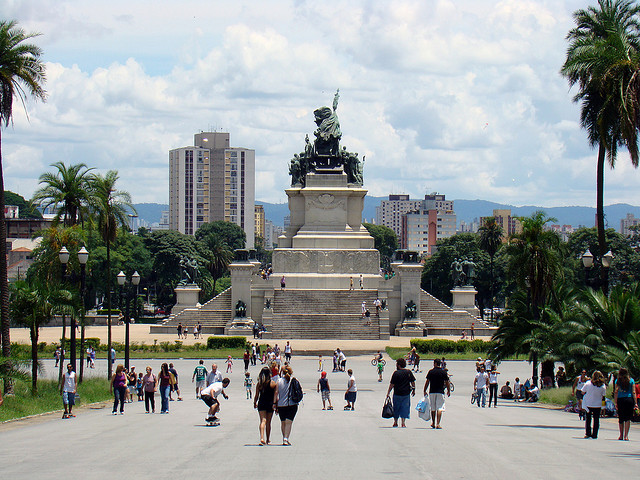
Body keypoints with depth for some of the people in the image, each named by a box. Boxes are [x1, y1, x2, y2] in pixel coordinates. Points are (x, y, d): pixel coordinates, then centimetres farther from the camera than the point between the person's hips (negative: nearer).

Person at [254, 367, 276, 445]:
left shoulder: (258, 383, -2)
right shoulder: (272, 383, -6)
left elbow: (256, 395, 2)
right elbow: (275, 394, -9)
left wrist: (255, 403, 14)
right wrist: (274, 403, -5)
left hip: (261, 403, 1)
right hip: (270, 403, -1)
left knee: (263, 421, -2)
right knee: (268, 422, 11)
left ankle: (262, 438, -23)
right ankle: (268, 440, 22)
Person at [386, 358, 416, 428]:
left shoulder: (396, 373, -10)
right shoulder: (409, 372, 1)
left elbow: (392, 384, -9)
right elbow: (413, 382, 6)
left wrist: (388, 392, -2)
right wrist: (413, 390, 18)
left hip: (397, 394, -3)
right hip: (406, 393, 3)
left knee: (396, 408, 12)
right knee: (405, 408, 7)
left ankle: (395, 422, 19)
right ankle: (403, 422, 1)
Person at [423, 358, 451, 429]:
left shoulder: (431, 372, 0)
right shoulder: (443, 372, -1)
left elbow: (427, 382, 1)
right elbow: (447, 382, 3)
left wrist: (425, 391, 9)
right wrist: (449, 391, 16)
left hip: (432, 392, 2)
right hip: (440, 392, -2)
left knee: (433, 408, 14)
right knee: (440, 408, -4)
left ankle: (433, 423, 22)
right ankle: (437, 424, -13)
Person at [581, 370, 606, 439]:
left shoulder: (588, 383, -12)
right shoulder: (603, 386, -10)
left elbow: (583, 392, -3)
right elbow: (602, 396, -3)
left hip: (588, 404, 0)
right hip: (598, 405, 0)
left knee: (588, 419, 14)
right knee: (596, 420, 10)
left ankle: (588, 433, 11)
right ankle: (594, 435, 9)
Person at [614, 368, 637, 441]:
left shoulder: (618, 381, 4)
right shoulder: (631, 380, 4)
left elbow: (616, 392, -1)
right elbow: (633, 392, 2)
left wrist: (615, 402, -1)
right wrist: (635, 403, 2)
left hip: (620, 400, 1)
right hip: (629, 399, -1)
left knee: (621, 419, 11)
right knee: (628, 418, 0)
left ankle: (621, 435, 16)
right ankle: (626, 436, -6)